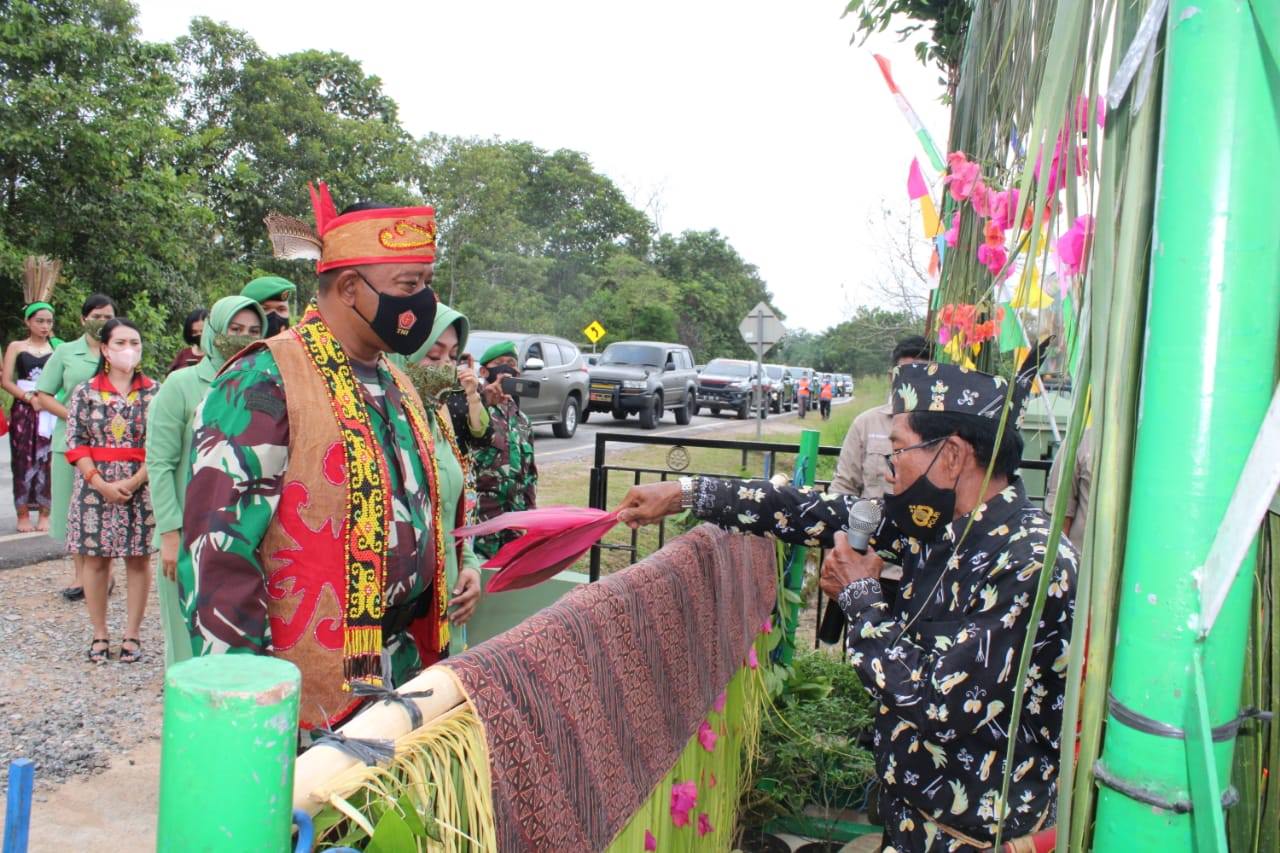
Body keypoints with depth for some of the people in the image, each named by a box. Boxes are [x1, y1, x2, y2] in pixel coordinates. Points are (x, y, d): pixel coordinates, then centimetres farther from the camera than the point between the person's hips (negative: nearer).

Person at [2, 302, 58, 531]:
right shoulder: (16, 347, 7)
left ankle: (44, 515, 8)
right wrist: (29, 397, -13)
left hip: (51, 412, 1)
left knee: (47, 463, -1)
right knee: (24, 462, 0)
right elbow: (6, 381, -1)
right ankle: (23, 515, 7)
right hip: (24, 410, 0)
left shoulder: (57, 347, 9)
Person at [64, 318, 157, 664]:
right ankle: (99, 635, 18)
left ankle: (131, 635, 13)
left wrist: (133, 482, -15)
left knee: (138, 559, 4)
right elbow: (76, 444, -1)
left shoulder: (154, 392, 1)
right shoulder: (85, 392, 4)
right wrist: (101, 483, -12)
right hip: (95, 487, 1)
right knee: (95, 559, 6)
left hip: (141, 488, -1)